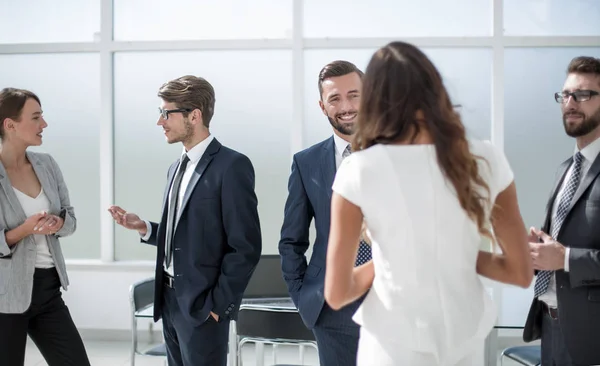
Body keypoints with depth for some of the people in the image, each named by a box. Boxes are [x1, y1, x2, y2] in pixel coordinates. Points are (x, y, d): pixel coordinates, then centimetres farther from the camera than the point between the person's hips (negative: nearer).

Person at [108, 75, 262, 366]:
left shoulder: (231, 166, -13)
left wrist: (218, 304, -14)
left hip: (202, 304, -8)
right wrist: (144, 228, 1)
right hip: (170, 299, 8)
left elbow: (246, 247, -15)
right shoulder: (177, 167, 13)